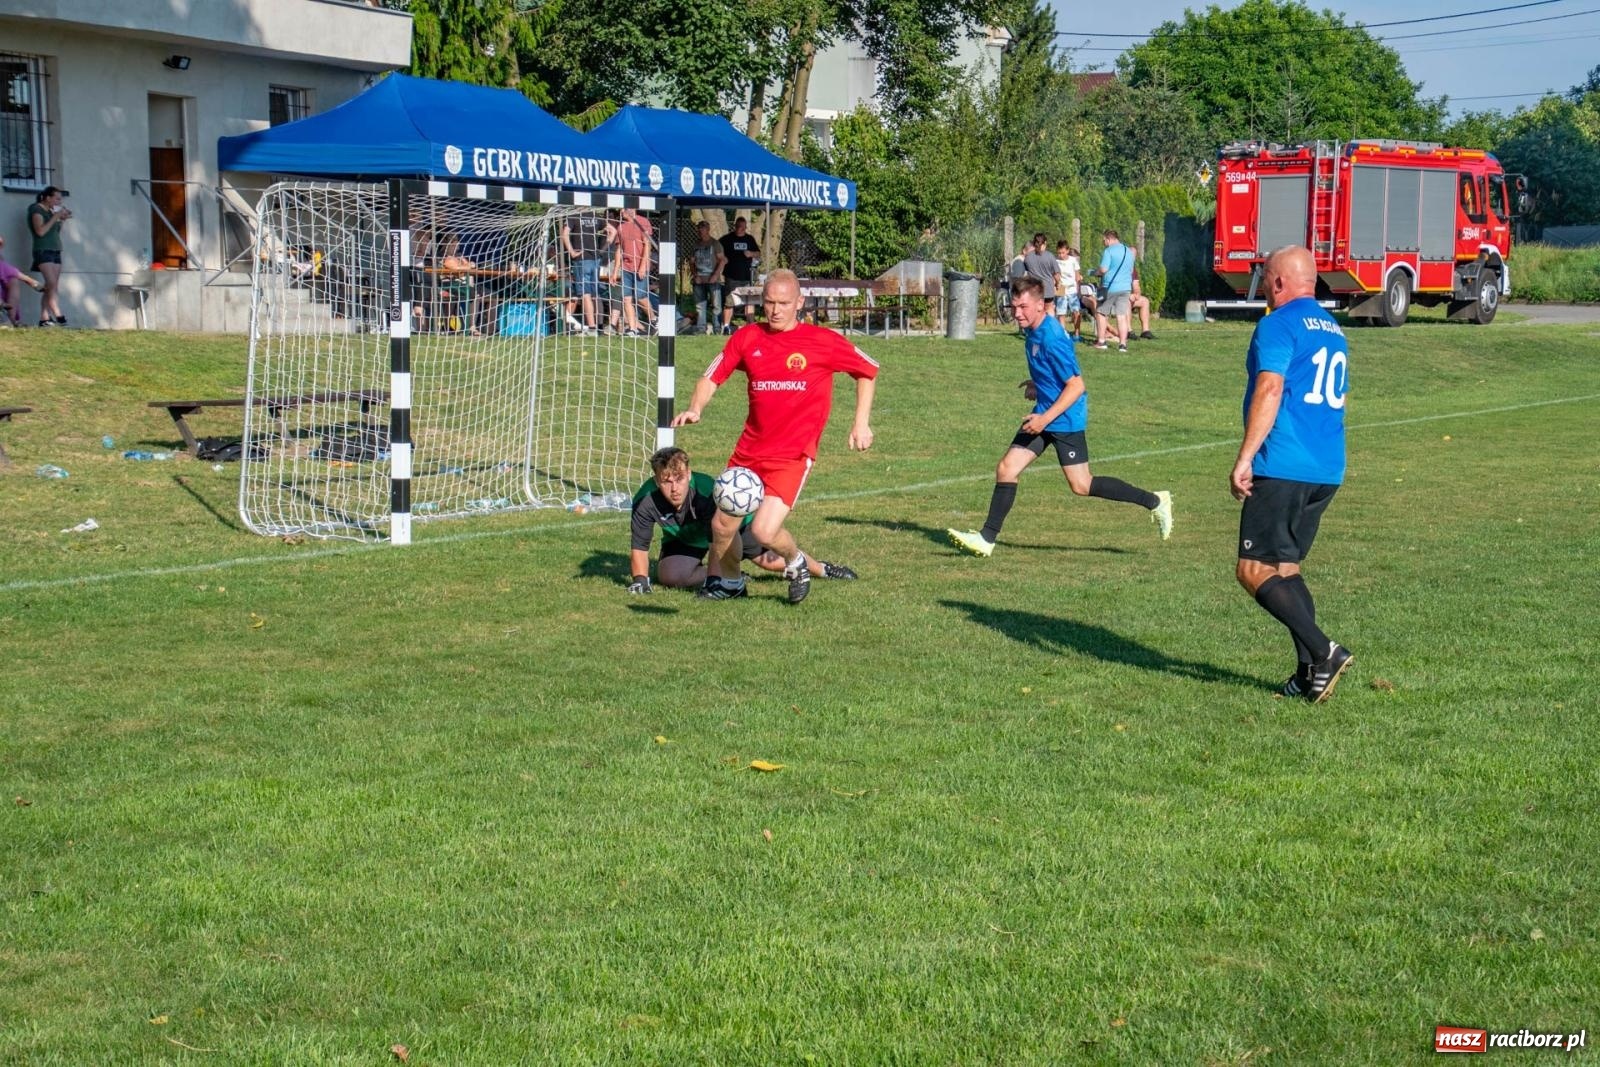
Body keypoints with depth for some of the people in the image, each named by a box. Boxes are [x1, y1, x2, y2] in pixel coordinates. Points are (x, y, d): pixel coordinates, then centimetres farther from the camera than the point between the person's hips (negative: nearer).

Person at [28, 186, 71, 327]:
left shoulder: (50, 211, 18)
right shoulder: (37, 210, -5)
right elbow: (40, 231, -17)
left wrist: (63, 220, 8)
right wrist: (55, 217, -14)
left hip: (55, 252, 8)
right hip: (43, 251, -8)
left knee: (50, 287, 0)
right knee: (52, 284, -18)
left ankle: (44, 318, -3)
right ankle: (58, 315, -26)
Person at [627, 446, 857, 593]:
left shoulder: (706, 491, -43)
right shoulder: (645, 501, -35)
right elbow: (640, 546, -23)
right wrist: (640, 578, -37)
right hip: (683, 540, 2)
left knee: (770, 560, -3)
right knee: (668, 574, -25)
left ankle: (821, 568, 31)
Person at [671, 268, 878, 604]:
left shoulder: (822, 341, -6)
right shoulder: (747, 337, 2)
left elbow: (868, 371, 6)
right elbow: (712, 377, 4)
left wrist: (861, 421, 0)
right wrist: (694, 409, -15)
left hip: (793, 455, -4)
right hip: (749, 450, 4)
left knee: (764, 531, -18)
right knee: (722, 525, 10)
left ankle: (795, 561, 17)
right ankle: (727, 582, 40)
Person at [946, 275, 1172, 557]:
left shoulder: (1051, 339, -23)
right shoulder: (1032, 329, 5)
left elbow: (1076, 386, -23)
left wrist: (1045, 418, -25)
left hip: (1066, 419, -9)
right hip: (1044, 414, 9)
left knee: (1081, 486, -3)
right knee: (1006, 470, 2)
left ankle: (1155, 502, 8)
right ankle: (987, 538, 7)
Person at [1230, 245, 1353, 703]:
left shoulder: (1279, 325, -7)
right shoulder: (1333, 330, 20)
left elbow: (1269, 391, -18)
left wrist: (1244, 459, -19)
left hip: (1283, 470, -9)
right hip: (1328, 472, 9)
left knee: (1255, 570, -7)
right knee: (1285, 570, 14)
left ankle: (1323, 652, -17)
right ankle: (1310, 673, 6)